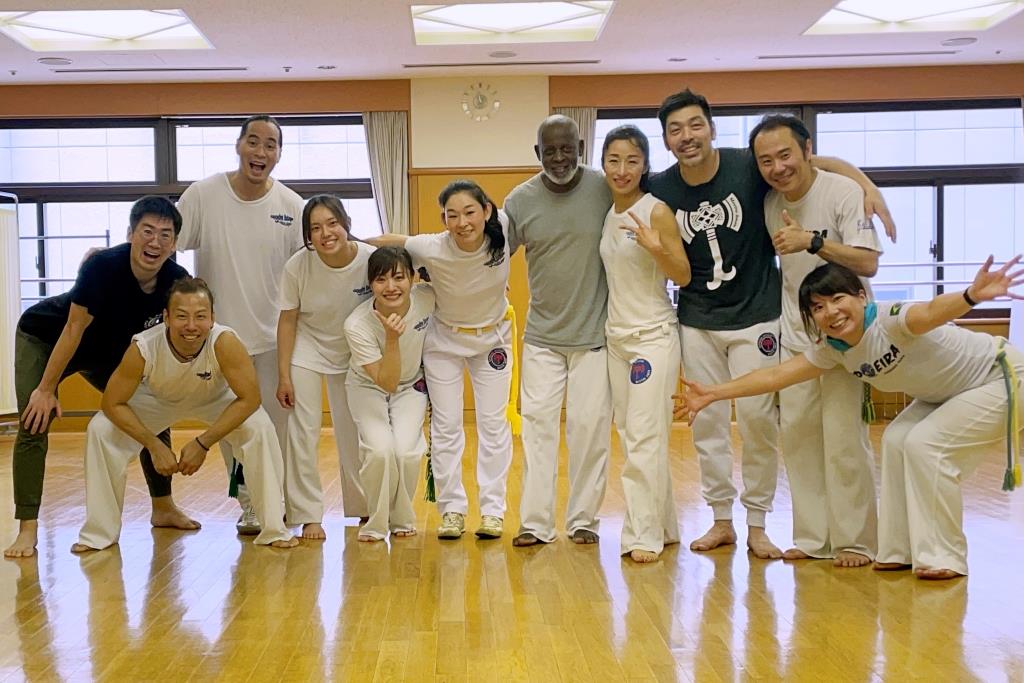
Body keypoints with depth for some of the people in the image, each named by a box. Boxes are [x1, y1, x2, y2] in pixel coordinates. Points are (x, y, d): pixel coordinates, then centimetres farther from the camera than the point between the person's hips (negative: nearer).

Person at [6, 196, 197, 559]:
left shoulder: (176, 281, -22)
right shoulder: (104, 266, -36)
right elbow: (74, 329, -29)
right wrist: (46, 389, -23)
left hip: (109, 351, 5)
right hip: (43, 340, -5)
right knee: (34, 424, -18)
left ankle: (163, 508, 19)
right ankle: (28, 529, -14)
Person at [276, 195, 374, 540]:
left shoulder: (371, 260, -23)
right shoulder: (298, 266, -23)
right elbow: (288, 321, -12)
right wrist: (284, 376, -11)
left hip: (352, 353, 1)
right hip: (307, 349, -1)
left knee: (353, 432, 11)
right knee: (303, 430, -7)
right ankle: (308, 516, 5)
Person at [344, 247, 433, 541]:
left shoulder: (428, 298, -25)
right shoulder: (357, 325, -31)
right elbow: (387, 383, -29)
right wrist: (392, 338, -42)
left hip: (412, 386, 2)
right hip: (369, 388, -2)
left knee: (406, 451, -19)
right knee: (380, 449, -24)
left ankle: (402, 519, 9)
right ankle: (377, 522, 3)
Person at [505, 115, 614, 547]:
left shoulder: (606, 190, -8)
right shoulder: (520, 200, -3)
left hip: (594, 333, -1)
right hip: (542, 335, 2)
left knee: (590, 426, 3)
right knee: (537, 422, 2)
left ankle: (583, 519, 16)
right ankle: (535, 523, 9)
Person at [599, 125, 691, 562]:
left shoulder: (657, 211, -11)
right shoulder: (605, 214, 8)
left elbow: (684, 277, -11)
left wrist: (656, 247, -26)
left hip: (654, 335, -7)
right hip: (616, 336, 7)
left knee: (645, 439, -7)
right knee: (631, 438, 10)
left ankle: (645, 535, 2)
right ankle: (663, 526, 22)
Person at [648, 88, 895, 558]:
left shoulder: (748, 167, -13)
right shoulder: (660, 190, -6)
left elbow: (819, 163, -6)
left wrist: (867, 185, -20)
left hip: (755, 317, -2)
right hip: (697, 322, 3)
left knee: (758, 420, -2)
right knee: (706, 422, 7)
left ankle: (757, 524, 13)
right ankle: (721, 520, 21)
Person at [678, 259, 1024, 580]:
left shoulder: (890, 321, -32)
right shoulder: (832, 350, -9)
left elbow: (932, 311, -54)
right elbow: (775, 375, -5)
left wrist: (973, 295, -75)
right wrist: (712, 393, -8)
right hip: (950, 392, 8)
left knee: (925, 443, -19)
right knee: (897, 440, 2)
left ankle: (945, 557, -6)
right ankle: (902, 549, 13)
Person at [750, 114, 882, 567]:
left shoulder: (843, 192, -15)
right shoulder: (769, 204, 2)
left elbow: (868, 262, -21)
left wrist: (813, 240, -30)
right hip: (796, 337, 6)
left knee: (843, 438, -7)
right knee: (796, 434, 7)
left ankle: (856, 541, 6)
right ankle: (814, 537, 18)